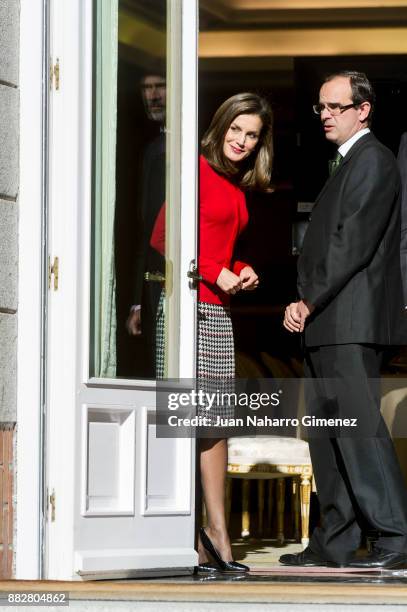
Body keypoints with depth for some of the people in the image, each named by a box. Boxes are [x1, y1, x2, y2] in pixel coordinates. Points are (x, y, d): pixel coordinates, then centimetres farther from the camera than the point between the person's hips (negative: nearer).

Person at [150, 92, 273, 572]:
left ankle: (217, 533, 12)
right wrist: (217, 273, -11)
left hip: (218, 308, 8)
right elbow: (163, 237, -12)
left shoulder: (238, 187, 19)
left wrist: (242, 271, 9)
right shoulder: (196, 170, -6)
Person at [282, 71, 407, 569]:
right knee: (325, 429, 9)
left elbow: (353, 242, -16)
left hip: (352, 318, -10)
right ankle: (334, 542, 12)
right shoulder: (344, 164, 23)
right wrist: (302, 303, 6)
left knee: (358, 424, -14)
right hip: (327, 322, 10)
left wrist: (310, 300, -12)